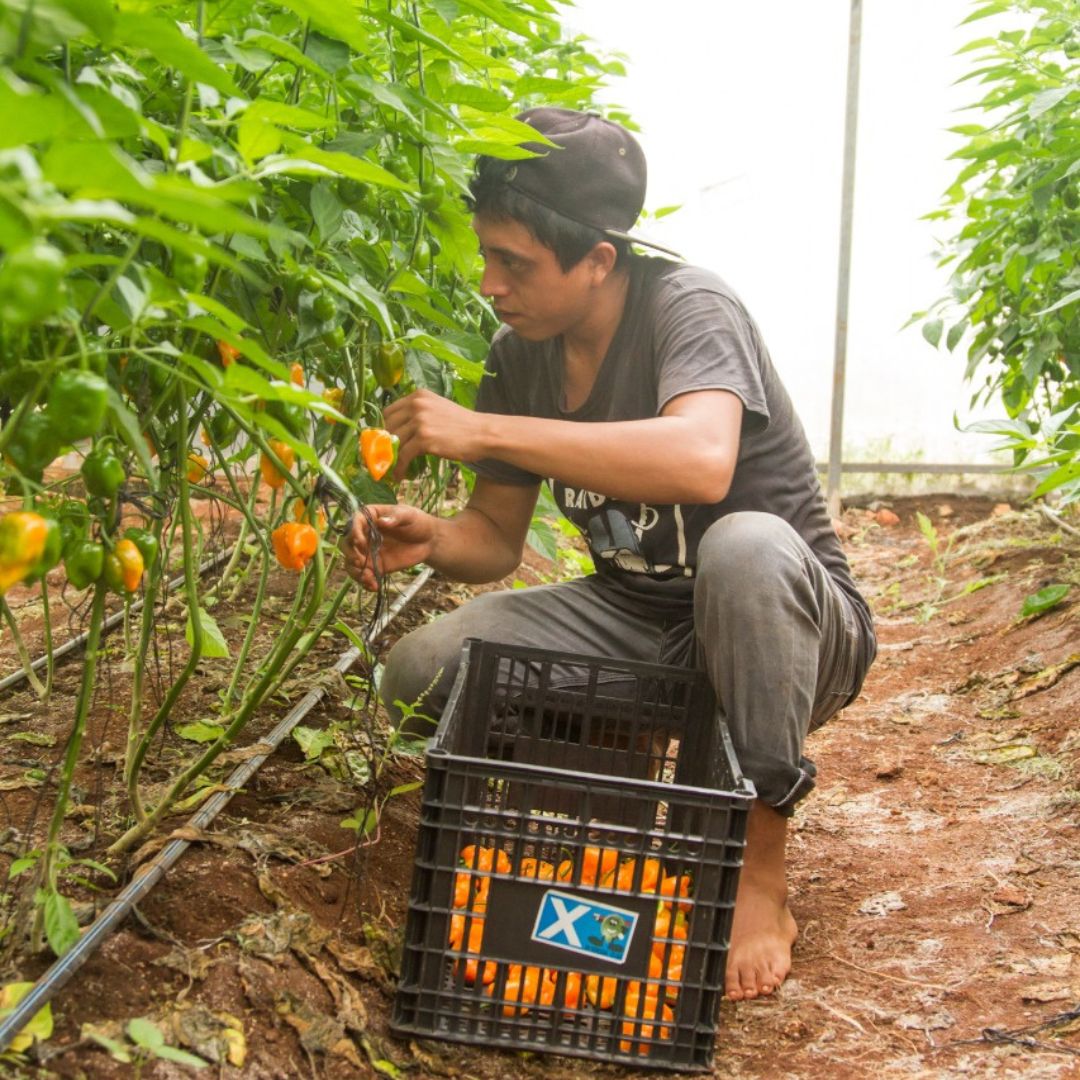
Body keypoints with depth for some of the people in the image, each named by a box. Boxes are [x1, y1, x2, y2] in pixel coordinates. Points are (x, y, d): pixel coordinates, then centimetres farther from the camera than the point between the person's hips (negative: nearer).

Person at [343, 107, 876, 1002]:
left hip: (792, 628, -5)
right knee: (420, 671, -14)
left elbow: (702, 461, -44)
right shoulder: (520, 356, -2)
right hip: (637, 620, 6)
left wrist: (484, 430, -39)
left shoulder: (688, 307, -22)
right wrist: (432, 540, -20)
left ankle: (762, 869, -24)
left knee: (745, 545, -41)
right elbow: (497, 538, 5)